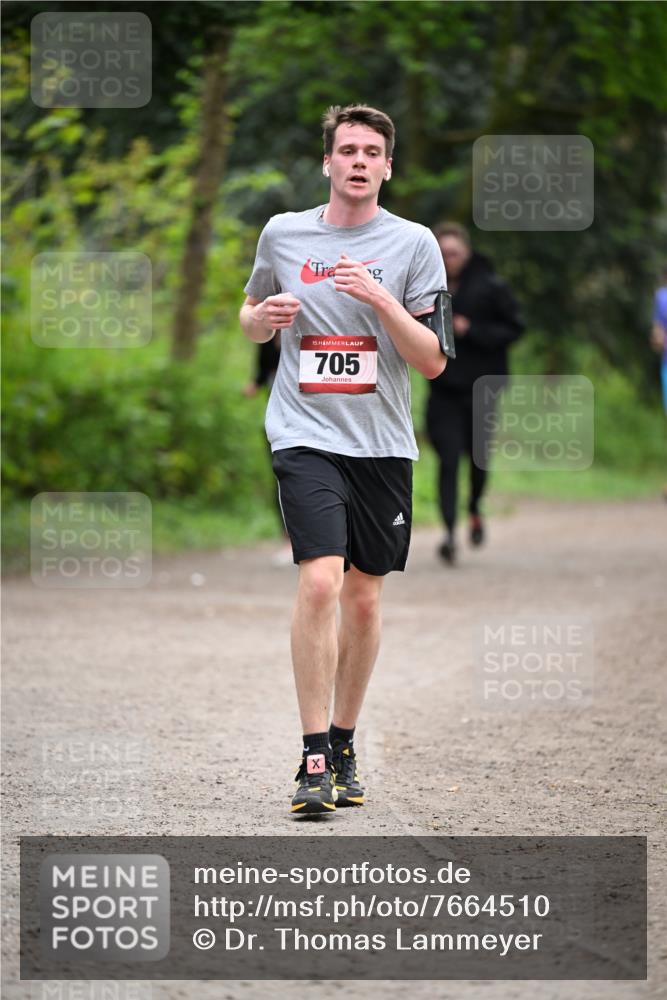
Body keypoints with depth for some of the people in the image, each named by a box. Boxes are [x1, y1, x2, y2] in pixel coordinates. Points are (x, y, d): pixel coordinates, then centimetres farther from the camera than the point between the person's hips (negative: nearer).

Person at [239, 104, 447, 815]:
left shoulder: (413, 244, 1)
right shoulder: (282, 234, 5)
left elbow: (434, 361, -3)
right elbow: (251, 321, 20)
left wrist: (379, 298, -17)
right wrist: (265, 315, -3)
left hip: (382, 444, 1)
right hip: (306, 435, -1)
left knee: (364, 597, 8)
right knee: (320, 581, -18)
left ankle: (344, 743, 26)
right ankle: (314, 758, -15)